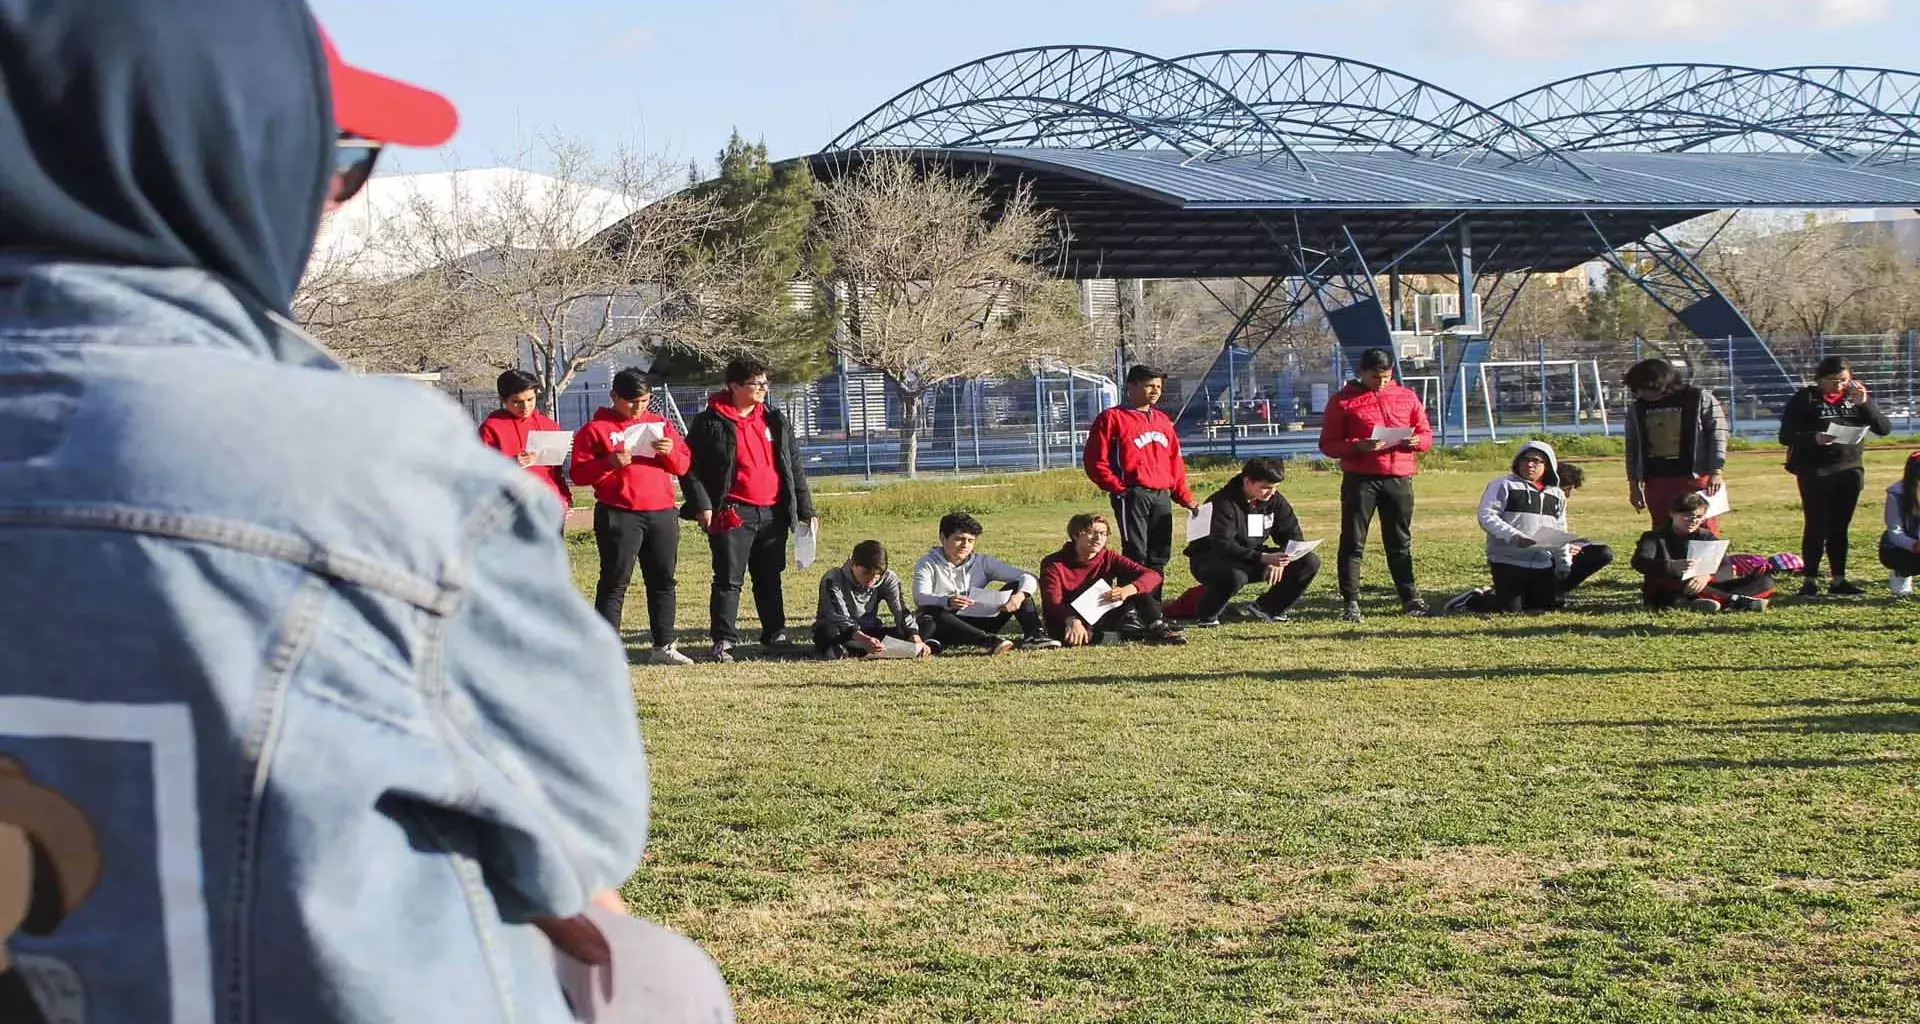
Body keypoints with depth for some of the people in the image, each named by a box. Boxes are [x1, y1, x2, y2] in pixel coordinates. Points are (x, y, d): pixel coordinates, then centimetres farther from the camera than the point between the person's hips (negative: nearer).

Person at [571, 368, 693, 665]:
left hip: (662, 513, 5)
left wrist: (671, 453, -8)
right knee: (614, 582, -5)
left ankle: (663, 646, 16)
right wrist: (609, 463, -21)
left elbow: (684, 465, 14)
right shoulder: (595, 429, 0)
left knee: (663, 580, 8)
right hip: (619, 516, -5)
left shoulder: (660, 424, 14)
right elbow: (579, 473, -4)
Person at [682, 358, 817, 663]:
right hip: (732, 514, -5)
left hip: (773, 513, 5)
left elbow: (795, 467, 16)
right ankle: (723, 641, -5)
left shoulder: (776, 421, 13)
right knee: (729, 579, -6)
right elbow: (691, 467, -3)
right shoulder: (711, 423, -2)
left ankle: (776, 636, 21)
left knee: (770, 579, 12)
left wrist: (805, 510, 12)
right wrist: (702, 504, -13)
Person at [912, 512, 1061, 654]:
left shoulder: (982, 562, 5)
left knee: (1017, 586, -6)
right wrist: (948, 601, -44)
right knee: (930, 613, -38)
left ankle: (1034, 636, -27)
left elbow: (1029, 578, 0)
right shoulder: (928, 564, -3)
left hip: (978, 625, 3)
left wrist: (1020, 596, -24)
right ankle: (990, 641, -49)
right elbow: (920, 597, -22)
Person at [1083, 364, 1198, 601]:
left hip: (1162, 497, 7)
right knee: (1135, 555, -12)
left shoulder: (1163, 420, 20)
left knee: (1159, 556, 8)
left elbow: (1176, 462, 23)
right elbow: (1094, 461, -5)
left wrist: (1185, 497, 15)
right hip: (1132, 496, -7)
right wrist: (1119, 488, -11)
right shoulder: (1112, 418, -1)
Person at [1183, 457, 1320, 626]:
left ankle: (1266, 609, 8)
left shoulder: (1275, 500, -3)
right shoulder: (1224, 503, -24)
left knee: (1310, 562, -8)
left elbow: (1293, 536, -1)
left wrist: (1281, 560, -23)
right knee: (1234, 576, -44)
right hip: (1211, 560, -7)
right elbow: (1222, 545, -35)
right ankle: (1206, 616, -13)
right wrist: (1263, 558, -46)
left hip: (1254, 558, 7)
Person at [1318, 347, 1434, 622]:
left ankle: (1410, 598, 17)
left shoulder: (1407, 397, 12)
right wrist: (1357, 446, -18)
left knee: (1400, 542, 10)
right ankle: (1351, 603, -2)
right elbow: (1327, 445, -1)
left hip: (1399, 478, 3)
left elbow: (1426, 434, 17)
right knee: (1353, 542, -4)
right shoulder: (1342, 401, 2)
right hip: (1360, 478, -3)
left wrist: (1416, 441, -7)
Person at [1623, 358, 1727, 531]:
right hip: (1656, 483, 4)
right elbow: (1632, 448, 14)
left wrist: (1716, 472, -15)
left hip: (1695, 478, -4)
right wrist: (1633, 484, 12)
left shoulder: (1701, 400, -3)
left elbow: (1718, 436, -5)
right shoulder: (1637, 408, 9)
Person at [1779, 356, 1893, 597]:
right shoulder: (1804, 399, -4)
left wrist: (1863, 404, -12)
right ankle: (1811, 580, 2)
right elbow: (1785, 436, -8)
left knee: (1839, 527, 8)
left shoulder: (1857, 397, 8)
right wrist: (1814, 438, -24)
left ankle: (1839, 580, 13)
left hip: (1849, 471, 4)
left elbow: (1884, 429, 1)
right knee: (1816, 526, -4)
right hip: (1815, 472, -4)